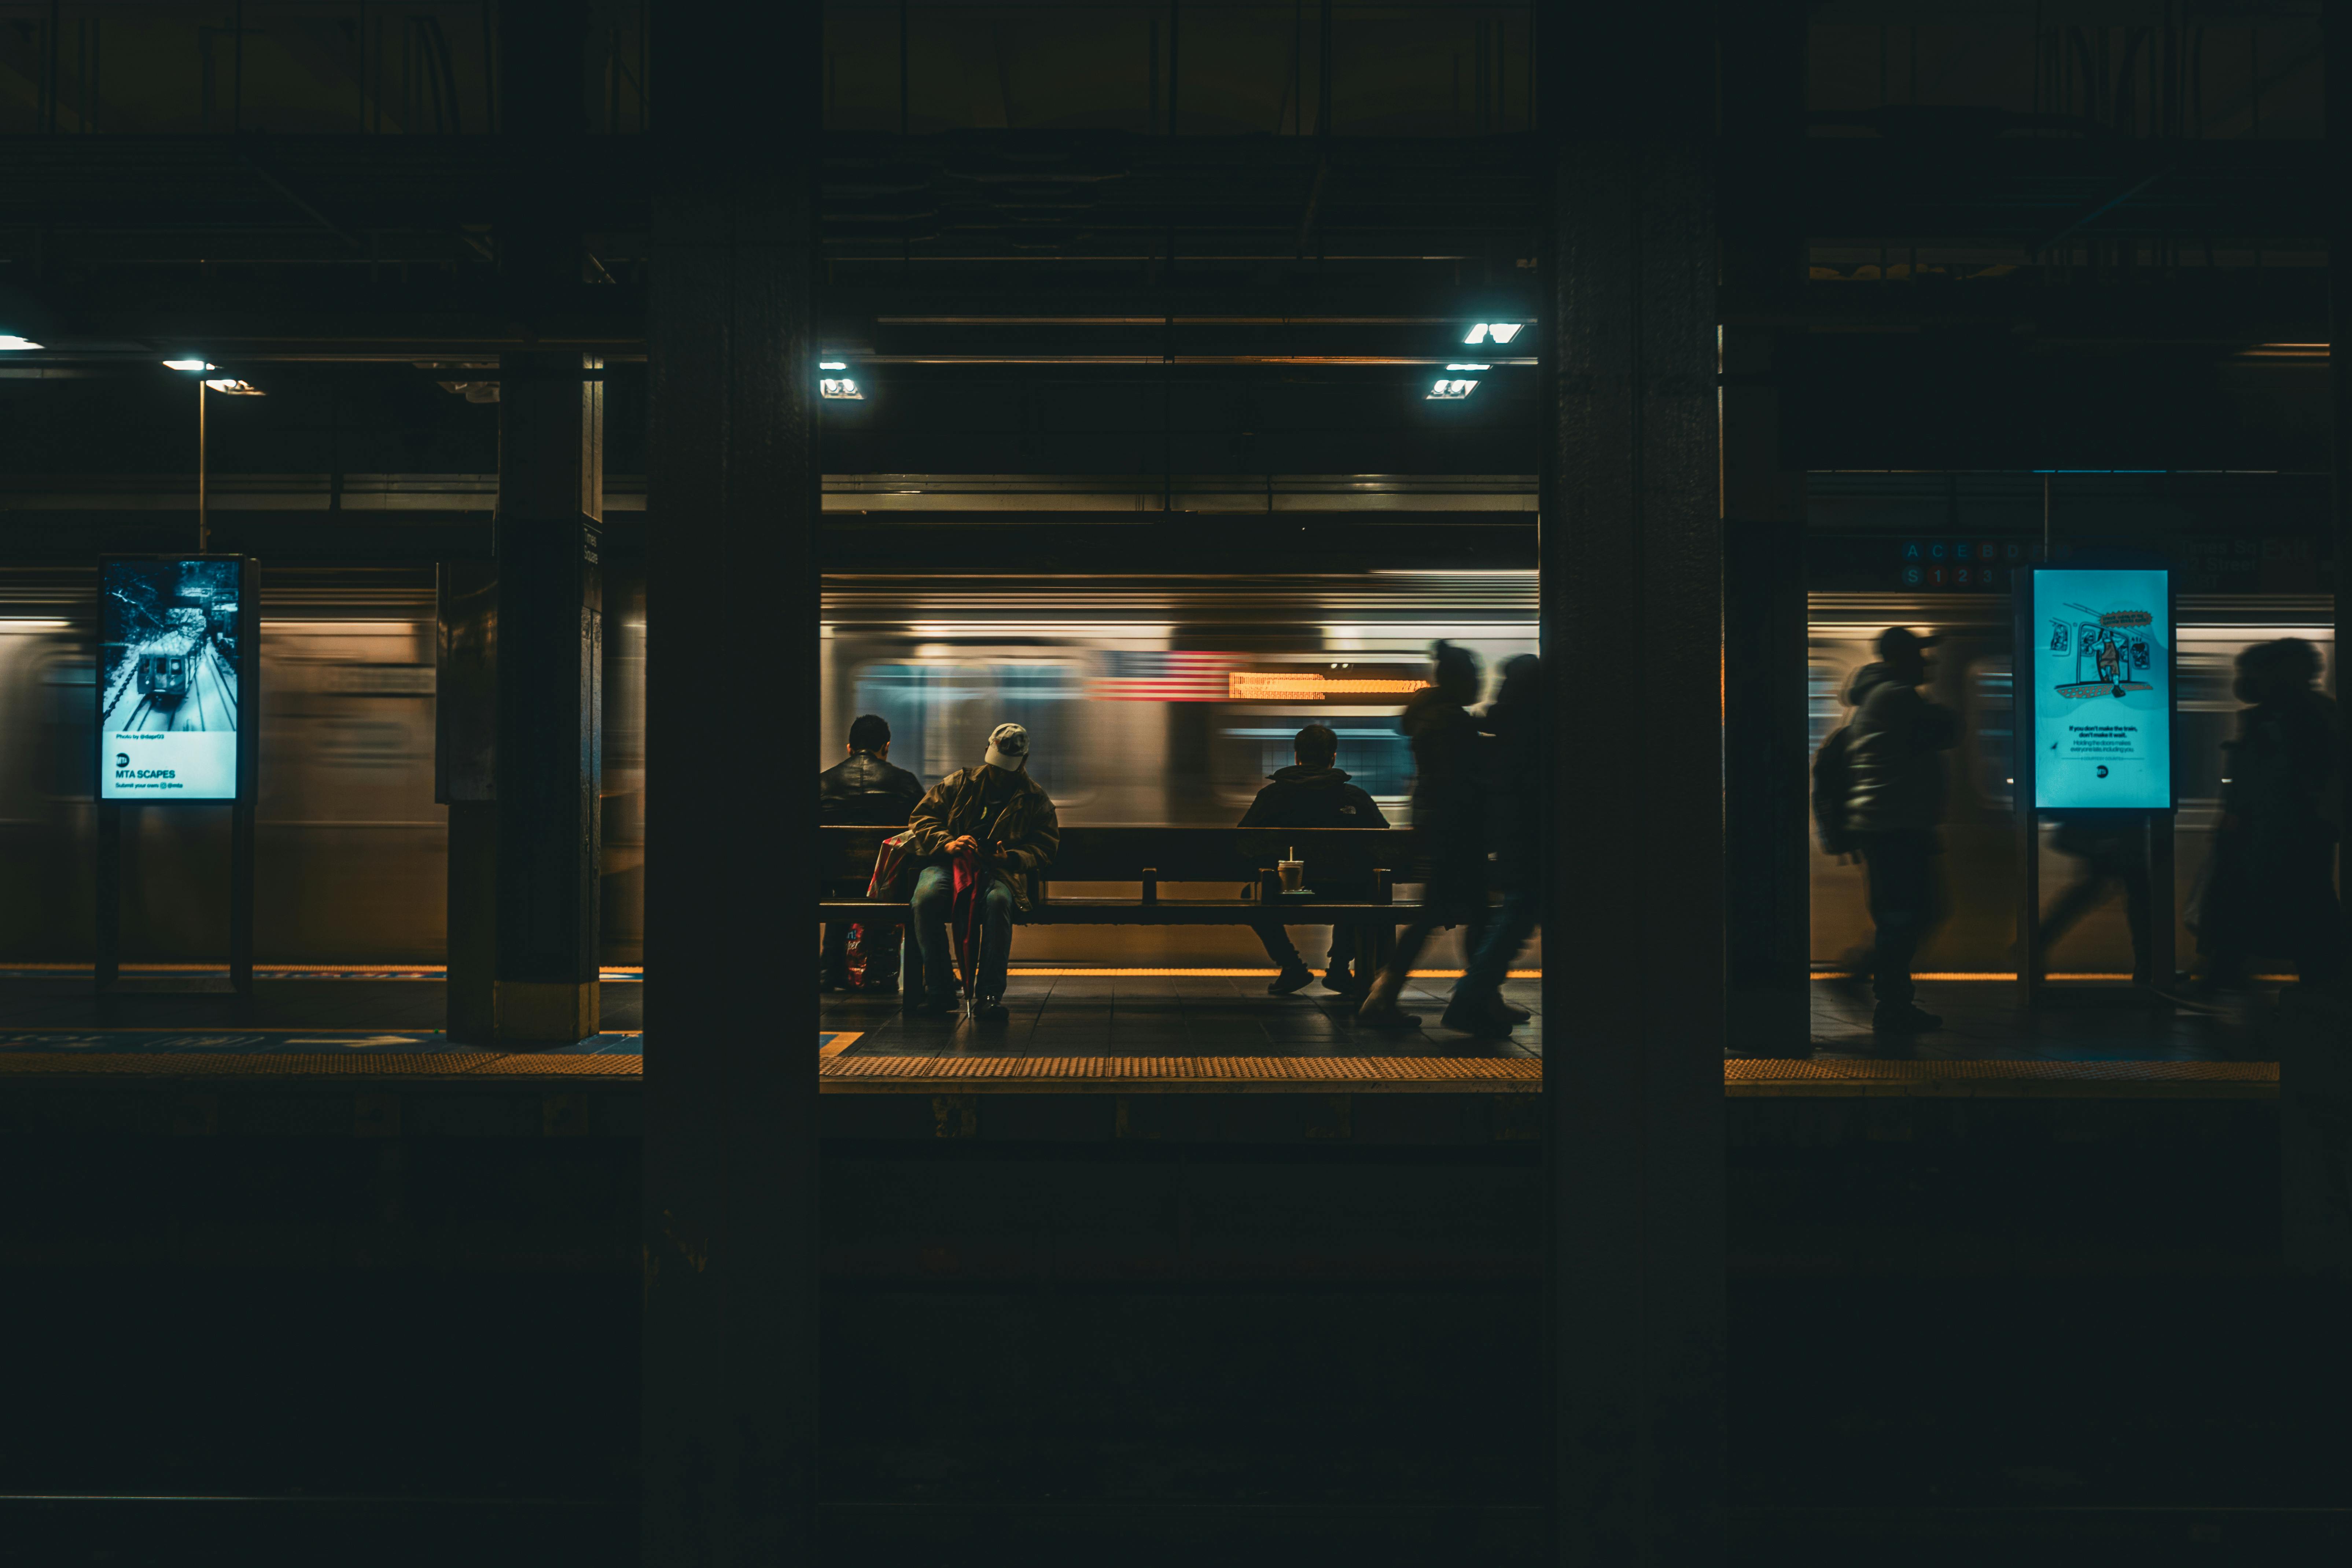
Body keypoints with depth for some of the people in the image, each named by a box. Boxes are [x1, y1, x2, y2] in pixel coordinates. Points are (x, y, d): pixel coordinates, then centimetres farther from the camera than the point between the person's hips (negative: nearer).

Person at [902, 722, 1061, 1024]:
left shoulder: (1036, 800, 15)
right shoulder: (960, 783, 18)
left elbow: (1045, 848, 8)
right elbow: (922, 816, 14)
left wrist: (1012, 858, -13)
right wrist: (947, 843, -6)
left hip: (1001, 871, -1)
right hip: (951, 863, 1)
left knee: (998, 900, -39)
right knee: (926, 896, -34)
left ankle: (989, 994, -33)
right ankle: (939, 990, -24)